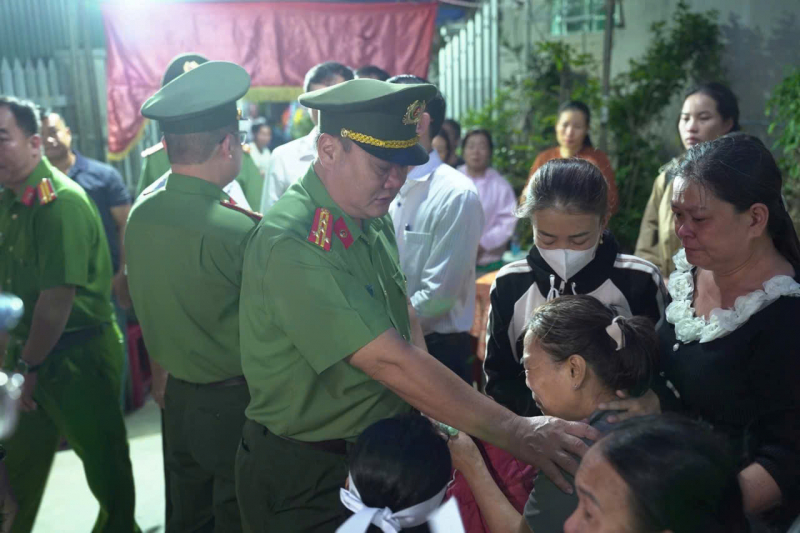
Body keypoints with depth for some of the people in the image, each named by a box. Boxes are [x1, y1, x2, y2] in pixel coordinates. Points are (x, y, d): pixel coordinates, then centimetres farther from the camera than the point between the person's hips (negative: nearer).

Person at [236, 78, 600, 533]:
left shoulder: (373, 216, -1)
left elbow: (406, 319, 7)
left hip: (374, 454, 7)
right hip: (305, 475, -7)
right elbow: (390, 362, -32)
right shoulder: (292, 244, -28)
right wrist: (512, 432, -29)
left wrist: (432, 410, -5)